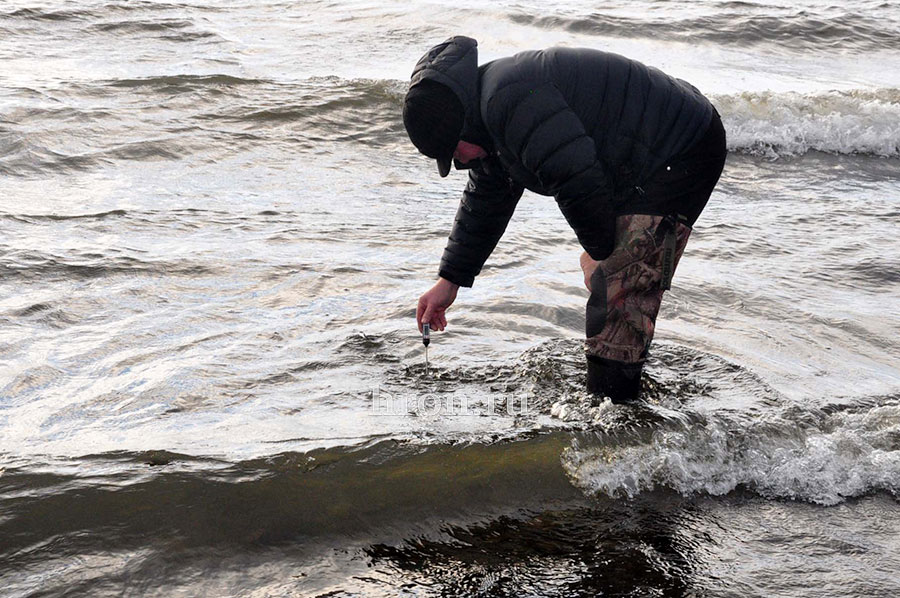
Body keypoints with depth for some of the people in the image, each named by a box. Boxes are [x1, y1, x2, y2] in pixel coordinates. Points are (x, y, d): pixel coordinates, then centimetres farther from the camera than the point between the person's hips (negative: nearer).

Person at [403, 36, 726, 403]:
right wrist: (449, 281, 25)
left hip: (680, 158, -11)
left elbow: (579, 182, -28)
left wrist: (600, 251, -11)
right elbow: (485, 202, 23)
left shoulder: (508, 100, -25)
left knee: (617, 288, -14)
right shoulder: (490, 107, 12)